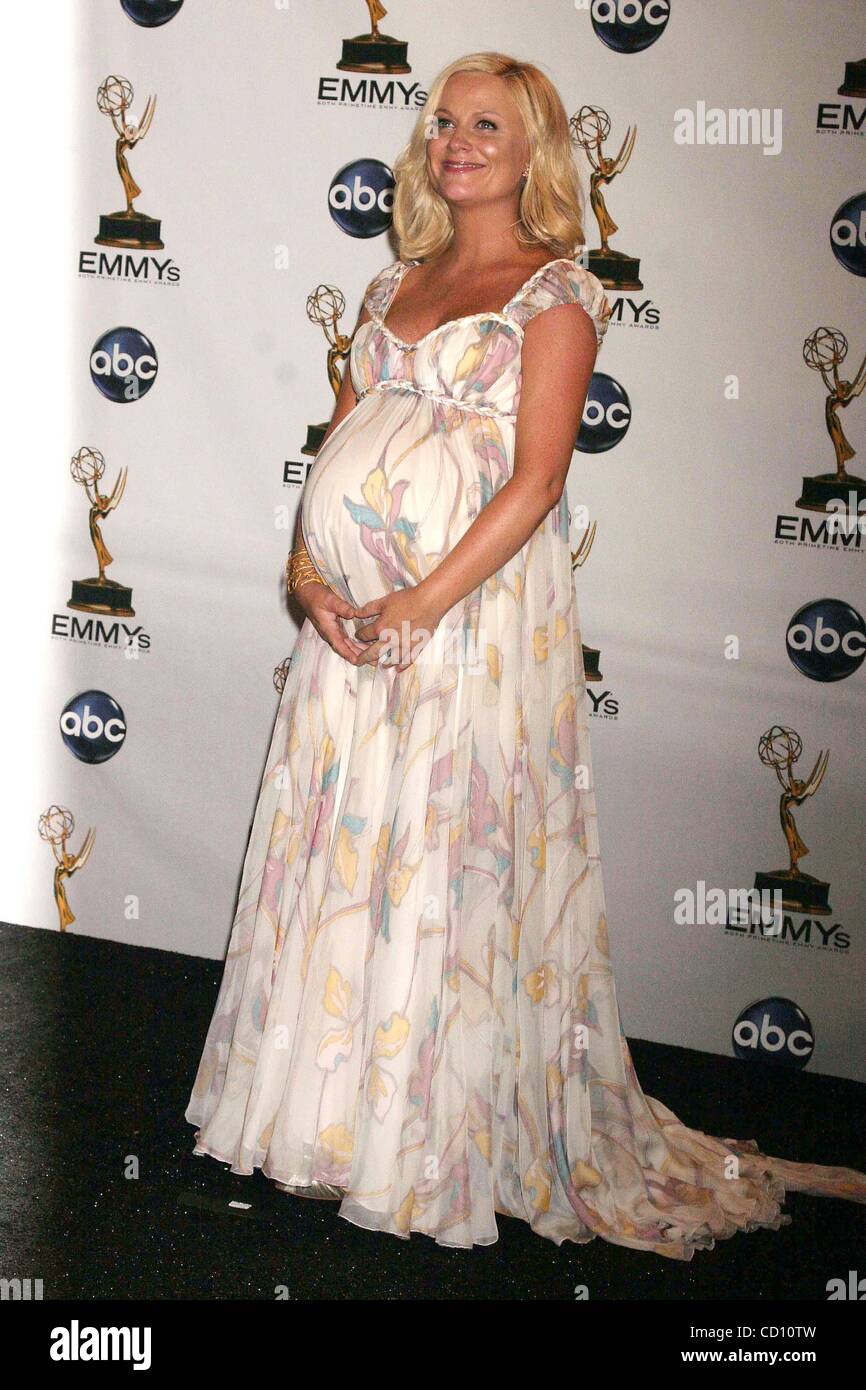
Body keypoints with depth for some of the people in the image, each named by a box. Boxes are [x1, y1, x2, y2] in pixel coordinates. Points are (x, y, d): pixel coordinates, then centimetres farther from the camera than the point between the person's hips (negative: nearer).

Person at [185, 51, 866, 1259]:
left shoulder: (556, 290, -3)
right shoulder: (396, 283, 16)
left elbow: (536, 480, -12)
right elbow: (341, 434, 13)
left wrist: (420, 605, -18)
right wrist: (307, 563, -4)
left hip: (475, 603, -6)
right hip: (350, 612, 6)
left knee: (448, 858, -2)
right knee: (340, 842, 10)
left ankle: (437, 1147, 13)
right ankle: (333, 1108, 25)